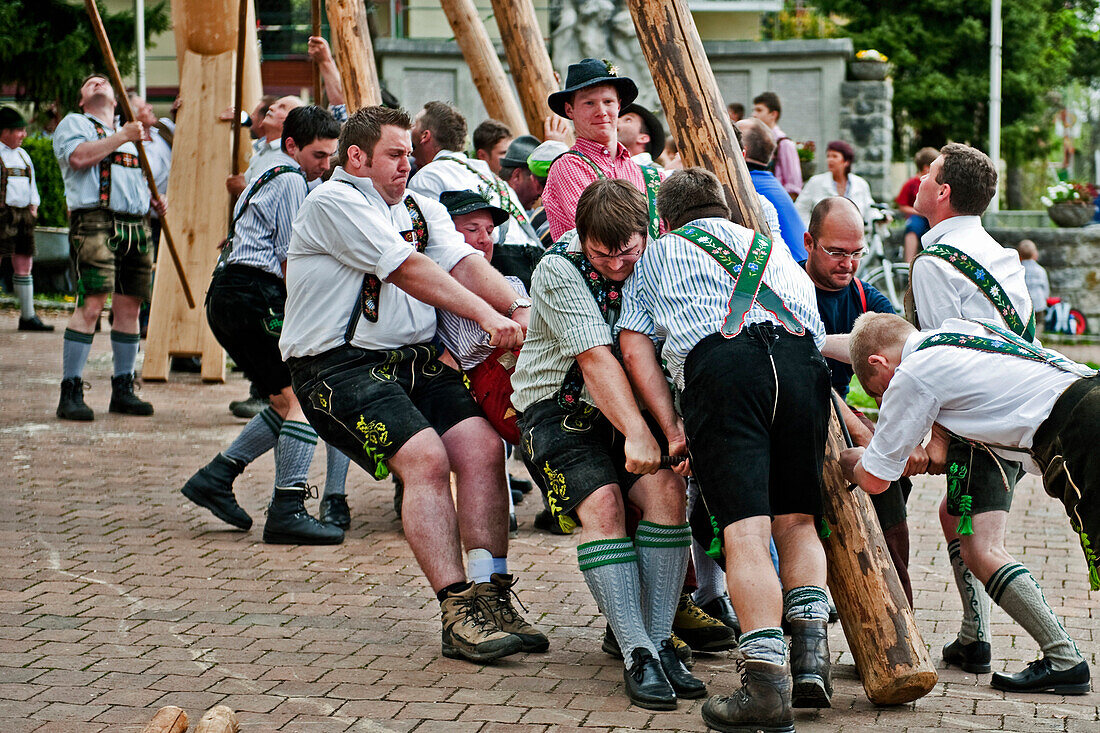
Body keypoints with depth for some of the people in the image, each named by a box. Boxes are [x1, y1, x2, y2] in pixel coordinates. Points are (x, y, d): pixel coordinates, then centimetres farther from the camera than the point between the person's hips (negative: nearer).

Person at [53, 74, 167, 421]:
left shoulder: (132, 134, 29)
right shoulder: (73, 123, 9)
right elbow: (78, 157, -11)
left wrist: (155, 200, 15)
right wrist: (122, 137, -10)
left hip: (137, 225, 7)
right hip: (95, 221, -7)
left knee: (129, 307, 6)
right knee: (90, 304, -16)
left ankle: (123, 390, 14)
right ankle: (71, 392, -15)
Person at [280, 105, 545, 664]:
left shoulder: (420, 209, 20)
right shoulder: (333, 203, -6)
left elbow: (463, 262, 3)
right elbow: (409, 270, -14)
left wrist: (519, 308, -15)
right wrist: (484, 314, -17)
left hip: (416, 359, 7)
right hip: (341, 364, -7)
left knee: (482, 445, -13)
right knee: (426, 457, -23)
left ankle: (492, 597, -11)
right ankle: (458, 614, -23)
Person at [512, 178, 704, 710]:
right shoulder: (559, 271, -17)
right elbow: (596, 359, -28)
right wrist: (637, 433, -38)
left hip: (630, 406, 4)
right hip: (559, 407, -4)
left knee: (666, 488, -22)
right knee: (601, 502, -26)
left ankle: (660, 642, -16)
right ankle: (637, 656, -27)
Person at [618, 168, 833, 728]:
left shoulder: (657, 254, 31)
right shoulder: (775, 251, 39)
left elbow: (634, 347, 17)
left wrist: (671, 429, 12)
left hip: (718, 362, -3)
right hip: (801, 360, 3)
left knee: (746, 529, -12)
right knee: (796, 520, 15)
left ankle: (767, 681, -24)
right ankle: (810, 656, -2)